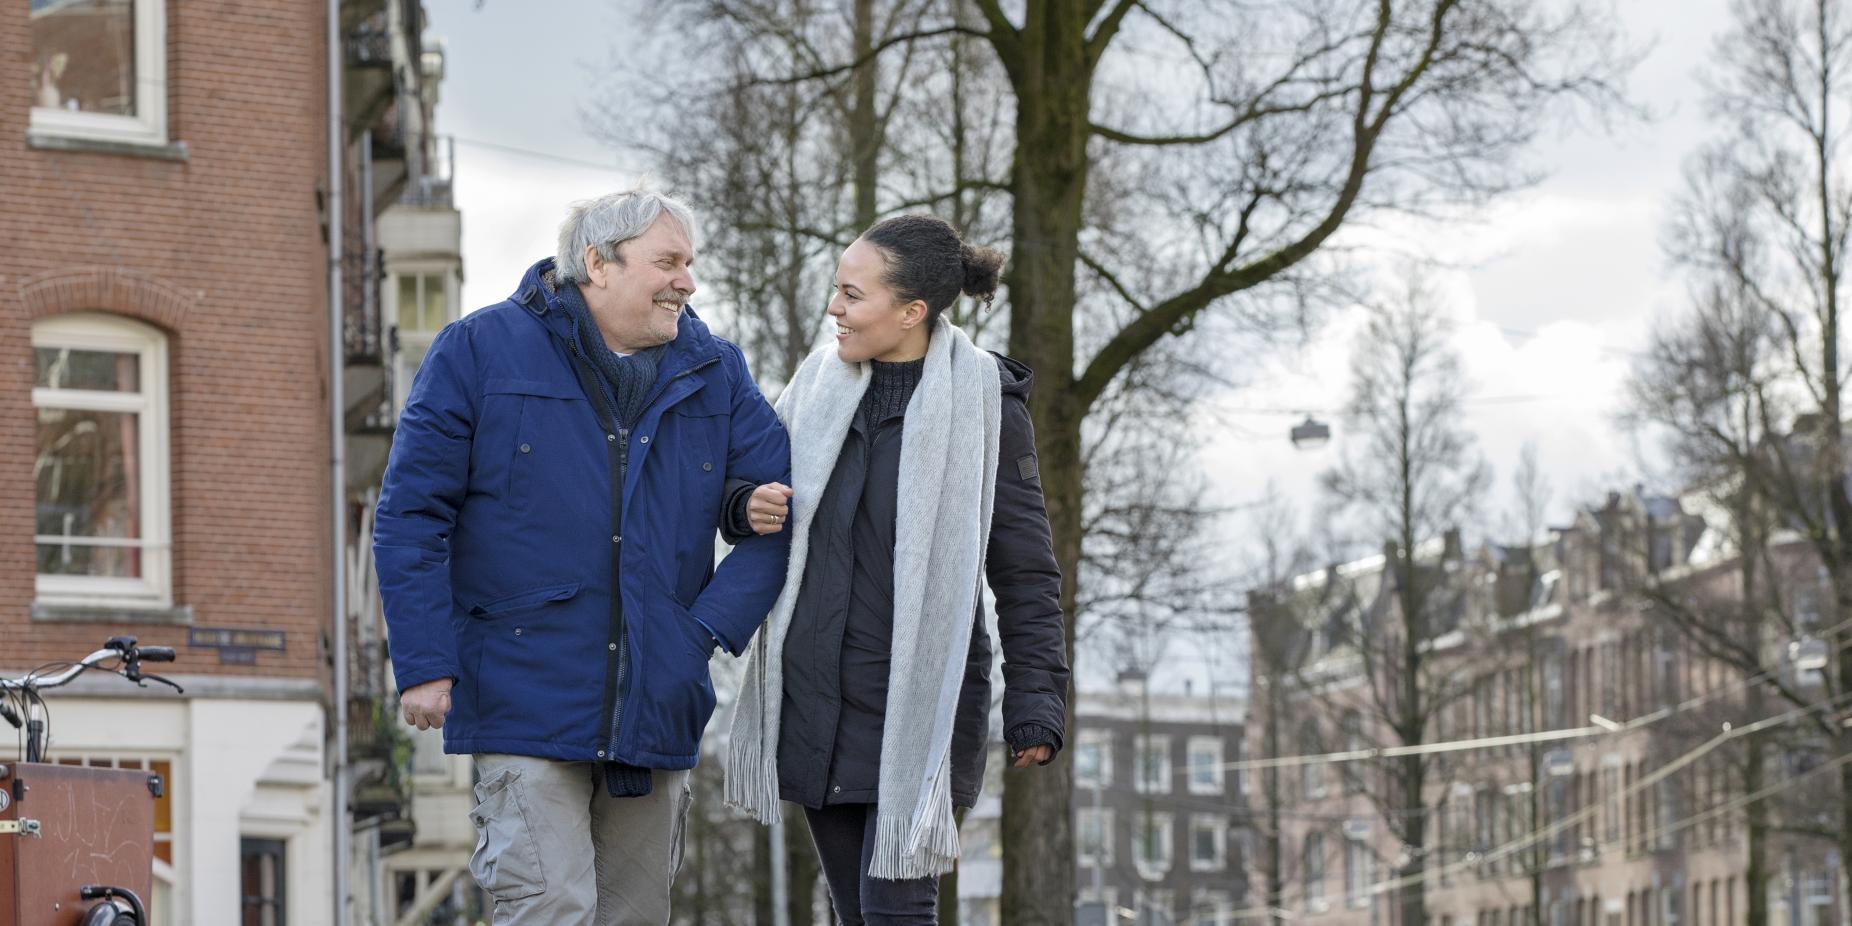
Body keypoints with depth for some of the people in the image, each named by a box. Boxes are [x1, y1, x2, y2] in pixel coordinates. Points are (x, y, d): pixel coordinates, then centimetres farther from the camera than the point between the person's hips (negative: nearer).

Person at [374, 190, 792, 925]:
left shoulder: (714, 375, 10)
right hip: (525, 696, -5)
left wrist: (710, 630, -2)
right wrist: (424, 664, -9)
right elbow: (412, 513, -2)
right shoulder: (479, 352, -1)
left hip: (656, 711, 5)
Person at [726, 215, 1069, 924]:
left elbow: (1025, 572, -5)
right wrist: (754, 509, -5)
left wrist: (1035, 703, -9)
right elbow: (760, 483, 19)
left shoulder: (984, 405, -9)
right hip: (815, 696, 5)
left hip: (917, 706, -5)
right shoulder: (821, 381, 5)